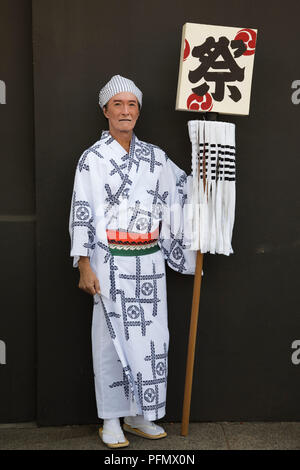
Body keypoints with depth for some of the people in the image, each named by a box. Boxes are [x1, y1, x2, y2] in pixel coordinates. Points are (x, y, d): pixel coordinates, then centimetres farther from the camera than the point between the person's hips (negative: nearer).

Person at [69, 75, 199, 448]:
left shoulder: (156, 157, 9)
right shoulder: (92, 158, -3)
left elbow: (186, 187, 21)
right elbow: (81, 214, -6)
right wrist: (84, 267, -10)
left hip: (149, 261, 4)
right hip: (110, 260, -4)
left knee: (150, 336, 7)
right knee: (112, 336, 2)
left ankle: (138, 416, 22)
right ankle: (111, 420, 17)